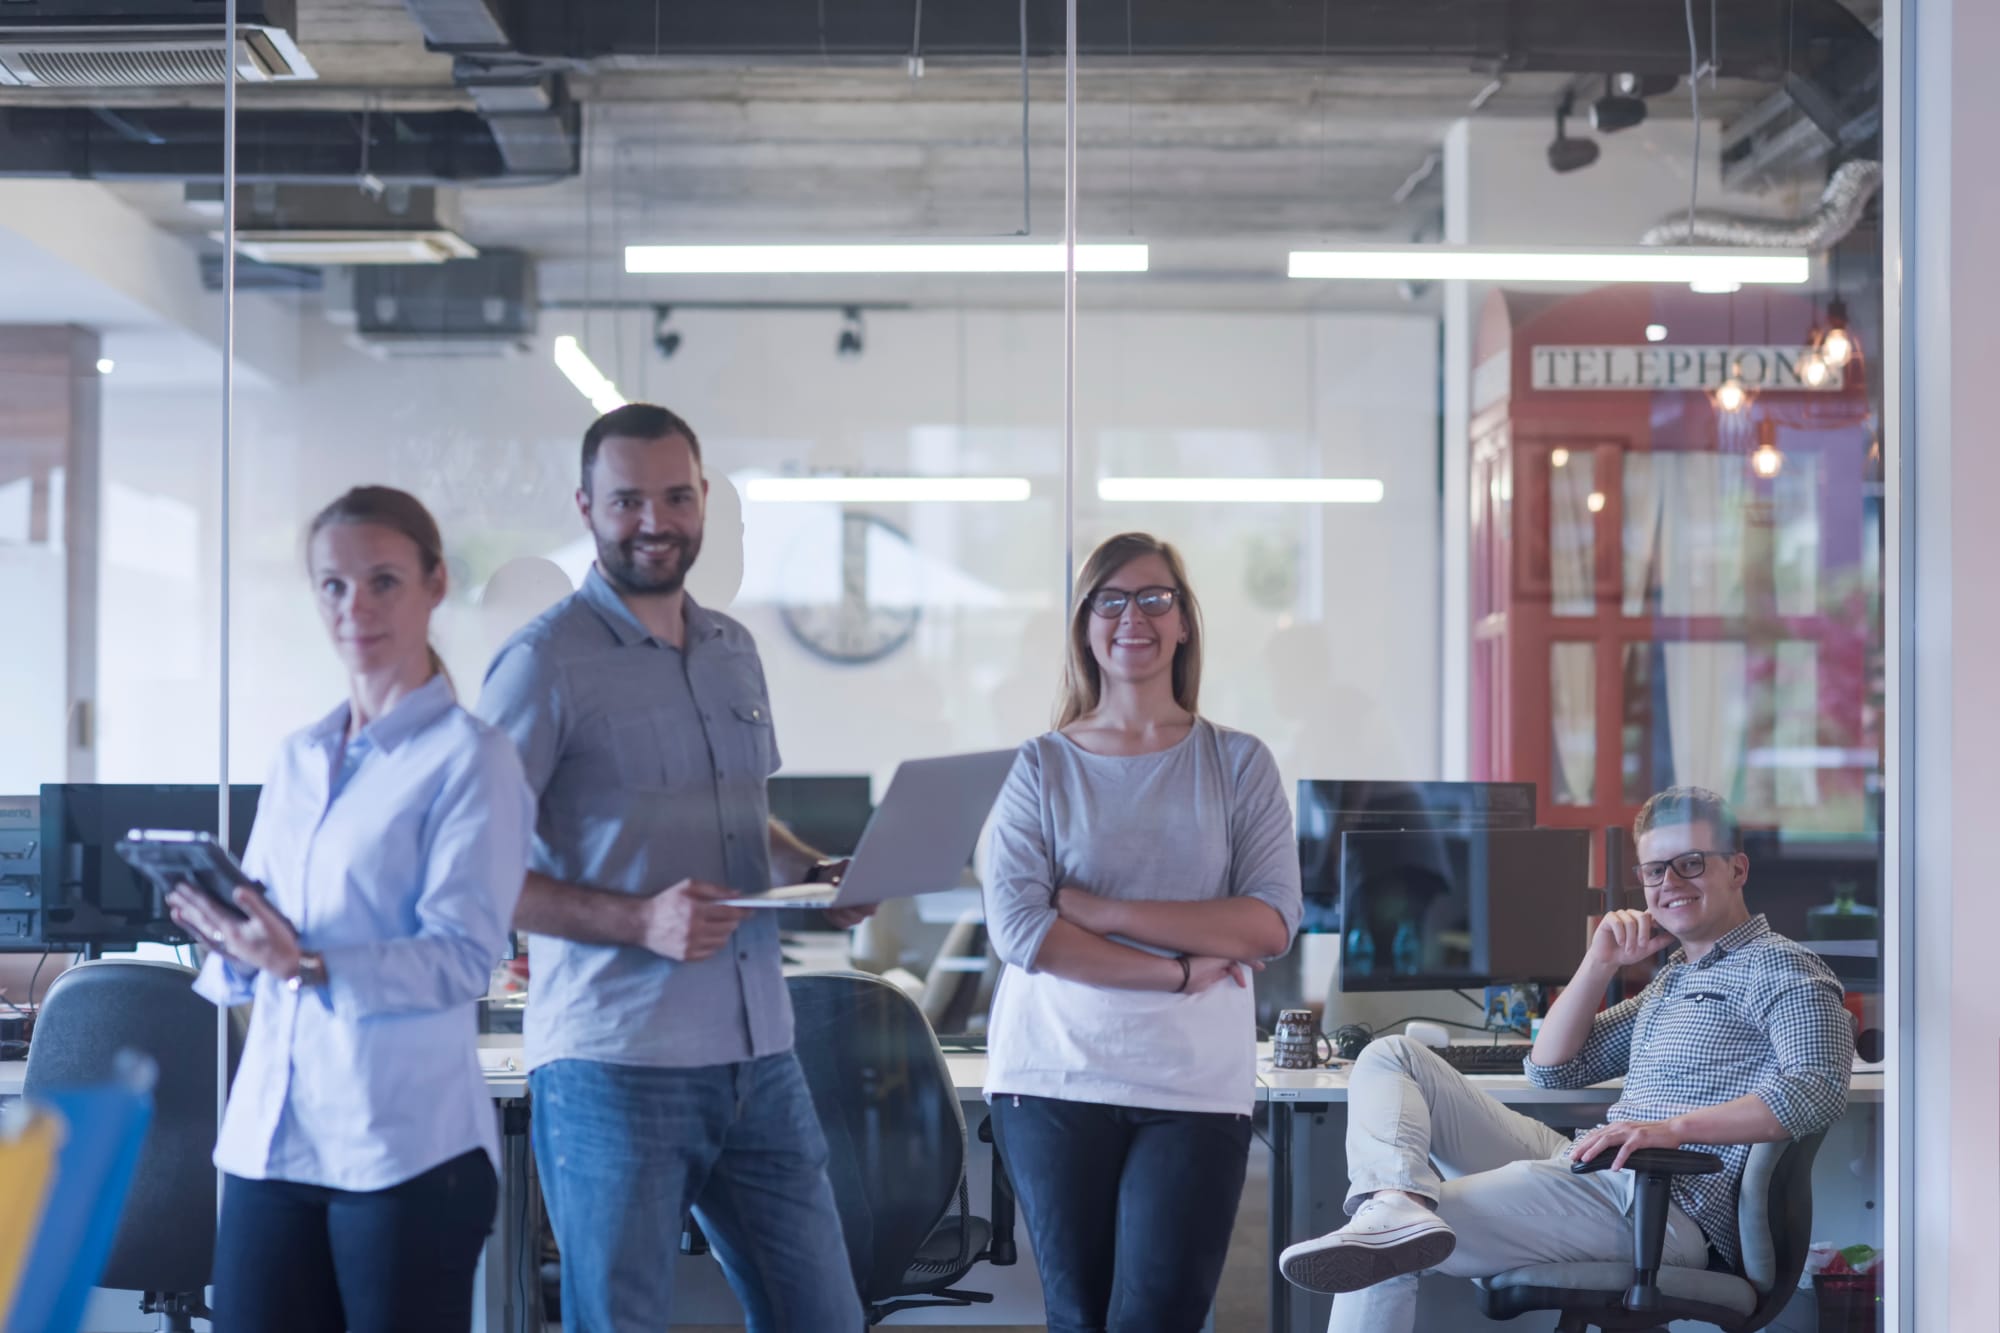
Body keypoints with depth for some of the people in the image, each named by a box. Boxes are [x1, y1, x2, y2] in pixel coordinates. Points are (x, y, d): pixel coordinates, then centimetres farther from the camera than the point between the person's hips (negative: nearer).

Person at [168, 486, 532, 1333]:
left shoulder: (469, 757, -5)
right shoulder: (297, 758, 15)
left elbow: (461, 958, -13)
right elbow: (247, 961, 18)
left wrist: (312, 966, -26)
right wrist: (233, 945, -5)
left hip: (405, 1150, -6)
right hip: (267, 1136, 6)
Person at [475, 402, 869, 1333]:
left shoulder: (735, 653, 14)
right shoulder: (546, 660, -7)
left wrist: (818, 873, 5)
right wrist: (637, 920, -22)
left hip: (759, 1060, 6)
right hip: (614, 1069, -6)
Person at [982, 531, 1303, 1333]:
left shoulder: (1238, 764, 5)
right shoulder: (1042, 767, 4)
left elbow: (1271, 925, -6)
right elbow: (1018, 927, -8)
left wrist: (1098, 910, -12)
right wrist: (1179, 971, -13)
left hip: (1197, 1086, 0)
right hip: (1054, 1081, 0)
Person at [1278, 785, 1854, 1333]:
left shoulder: (1777, 965, -1)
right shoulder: (1672, 979, 29)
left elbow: (1821, 1087, -21)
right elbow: (1553, 1068, 27)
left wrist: (1674, 1128, -30)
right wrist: (1601, 963, 13)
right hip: (1594, 1172, 10)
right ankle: (1397, 1204, -31)